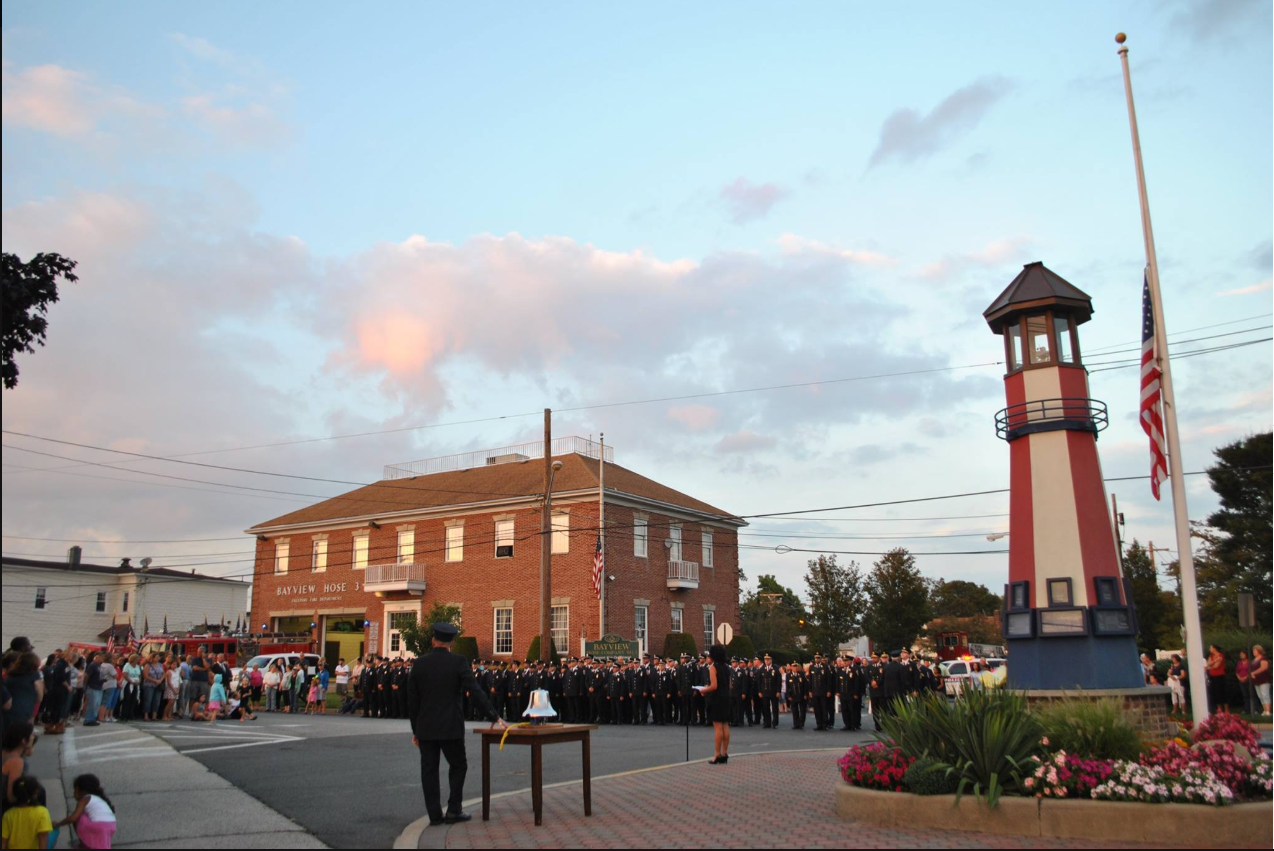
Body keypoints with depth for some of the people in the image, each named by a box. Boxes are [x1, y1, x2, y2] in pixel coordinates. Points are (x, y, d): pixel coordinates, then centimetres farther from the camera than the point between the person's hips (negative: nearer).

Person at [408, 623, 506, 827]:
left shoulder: (419, 664, 1)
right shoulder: (459, 662, -7)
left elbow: (412, 700, 4)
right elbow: (475, 692, -13)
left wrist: (415, 730, 12)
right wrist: (495, 717, -10)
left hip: (425, 728, 3)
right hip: (451, 726, -2)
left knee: (429, 770, 7)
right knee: (458, 766, 12)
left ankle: (435, 814, 8)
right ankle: (453, 811, 8)